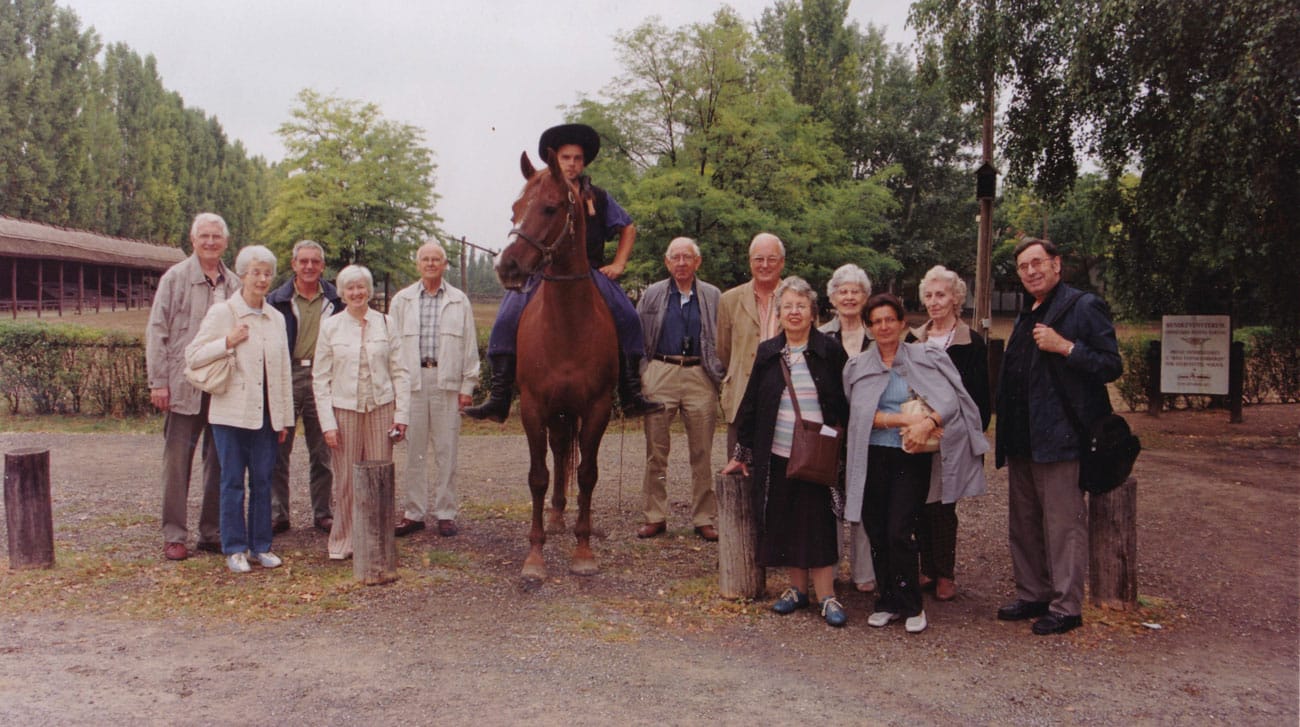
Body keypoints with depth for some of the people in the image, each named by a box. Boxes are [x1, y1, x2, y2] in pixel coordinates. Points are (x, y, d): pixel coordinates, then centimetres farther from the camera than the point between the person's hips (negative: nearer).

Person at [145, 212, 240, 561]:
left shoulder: (234, 284, 9)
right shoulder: (175, 278, 1)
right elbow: (157, 331, -1)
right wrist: (158, 381, -7)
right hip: (183, 386, -3)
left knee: (220, 462, 8)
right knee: (177, 460, 3)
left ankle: (213, 533, 19)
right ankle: (174, 535, 12)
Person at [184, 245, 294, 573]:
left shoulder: (276, 318, 10)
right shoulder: (221, 313, -3)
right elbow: (193, 355, -4)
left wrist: (284, 417, 11)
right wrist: (228, 342, -17)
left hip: (266, 414, 4)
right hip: (231, 413, -4)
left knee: (263, 481, 7)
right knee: (233, 482, 3)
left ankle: (261, 545, 18)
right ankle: (235, 548, 14)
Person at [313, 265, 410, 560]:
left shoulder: (386, 324, 4)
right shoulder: (330, 327, 3)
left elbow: (400, 373, 5)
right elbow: (320, 378, 3)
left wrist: (401, 415, -2)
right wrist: (328, 422, -4)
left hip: (381, 409, 1)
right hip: (344, 410, 0)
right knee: (345, 480, 4)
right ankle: (342, 542, 17)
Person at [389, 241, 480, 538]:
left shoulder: (460, 301, 8)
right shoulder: (402, 300, 9)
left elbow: (470, 346, 7)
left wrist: (468, 386, 1)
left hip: (447, 382, -1)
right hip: (411, 381, 1)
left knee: (446, 450, 2)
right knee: (414, 450, 4)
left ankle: (446, 513, 11)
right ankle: (414, 513, 14)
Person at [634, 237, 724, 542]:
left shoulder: (713, 296, 9)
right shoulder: (652, 295, 10)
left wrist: (722, 376, -5)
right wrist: (638, 376, 1)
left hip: (700, 377, 0)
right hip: (660, 375, 1)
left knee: (702, 453, 5)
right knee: (656, 450, 6)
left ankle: (704, 519, 14)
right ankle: (655, 516, 17)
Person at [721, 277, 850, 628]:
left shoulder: (830, 352, -2)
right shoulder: (767, 353, 6)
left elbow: (847, 403, 3)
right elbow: (751, 404, 9)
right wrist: (741, 452, 10)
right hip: (777, 454, 3)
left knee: (817, 521, -2)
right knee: (784, 522, 8)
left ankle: (826, 596, 7)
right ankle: (798, 588, 22)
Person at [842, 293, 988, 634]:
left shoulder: (925, 358, 2)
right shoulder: (858, 367, 7)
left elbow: (950, 400, -9)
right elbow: (861, 414, -5)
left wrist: (927, 423, -27)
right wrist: (904, 419, -17)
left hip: (913, 457, -2)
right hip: (873, 458, 3)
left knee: (900, 532, -8)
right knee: (877, 533, 6)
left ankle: (911, 605, 9)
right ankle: (886, 601, 21)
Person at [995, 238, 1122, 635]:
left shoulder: (1083, 306, -6)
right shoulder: (1026, 315, 19)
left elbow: (1112, 366, -11)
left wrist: (1065, 347, -21)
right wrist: (1006, 433, 16)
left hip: (1060, 437, -9)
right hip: (1021, 439, 9)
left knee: (1064, 524, -3)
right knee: (1023, 524, 14)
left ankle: (1066, 606, 5)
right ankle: (1032, 595, 25)